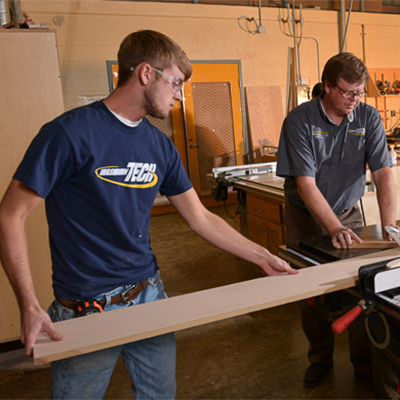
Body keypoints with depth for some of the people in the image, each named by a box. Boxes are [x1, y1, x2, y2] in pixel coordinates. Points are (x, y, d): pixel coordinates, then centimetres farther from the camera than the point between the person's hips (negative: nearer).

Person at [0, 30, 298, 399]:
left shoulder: (160, 145, 2)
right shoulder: (70, 133, -16)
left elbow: (201, 218, 9)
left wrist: (263, 258, 9)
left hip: (150, 294, 6)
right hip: (86, 309, -5)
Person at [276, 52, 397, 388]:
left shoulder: (369, 117, -8)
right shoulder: (300, 120, -18)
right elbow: (306, 184, -24)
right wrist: (334, 229, -34)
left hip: (348, 213, 2)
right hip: (306, 218, -2)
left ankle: (365, 363, 23)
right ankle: (320, 359, 30)